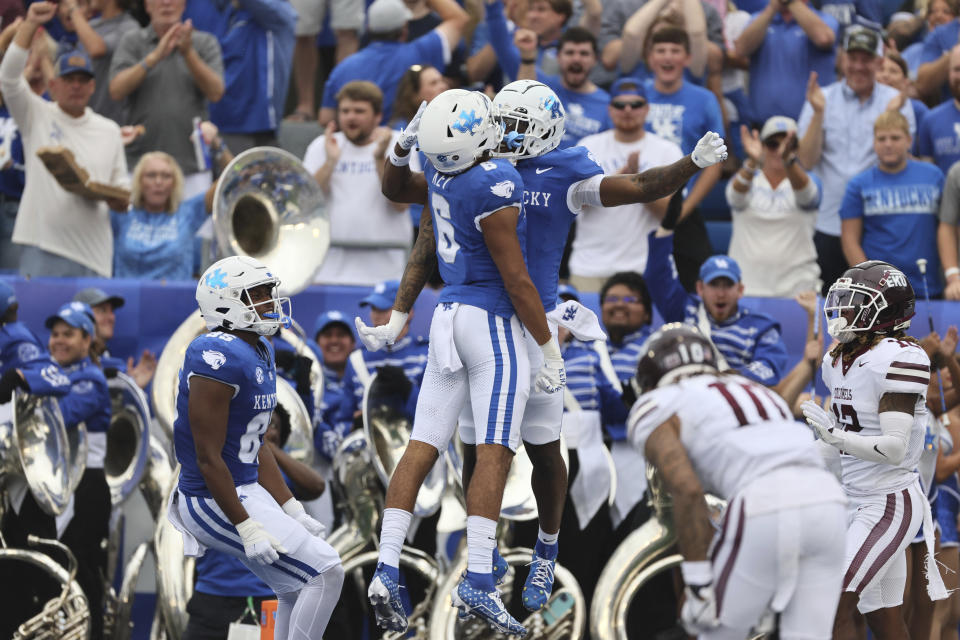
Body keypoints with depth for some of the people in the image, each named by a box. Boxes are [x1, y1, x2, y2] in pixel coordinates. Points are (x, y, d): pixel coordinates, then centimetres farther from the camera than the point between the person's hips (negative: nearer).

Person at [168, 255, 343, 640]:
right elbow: (208, 459, -23)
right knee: (325, 574, -9)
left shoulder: (259, 352, 9)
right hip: (217, 503, -10)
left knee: (296, 590, 17)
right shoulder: (220, 360, -23)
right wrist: (246, 528, -22)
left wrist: (291, 511, 14)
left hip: (248, 490, 10)